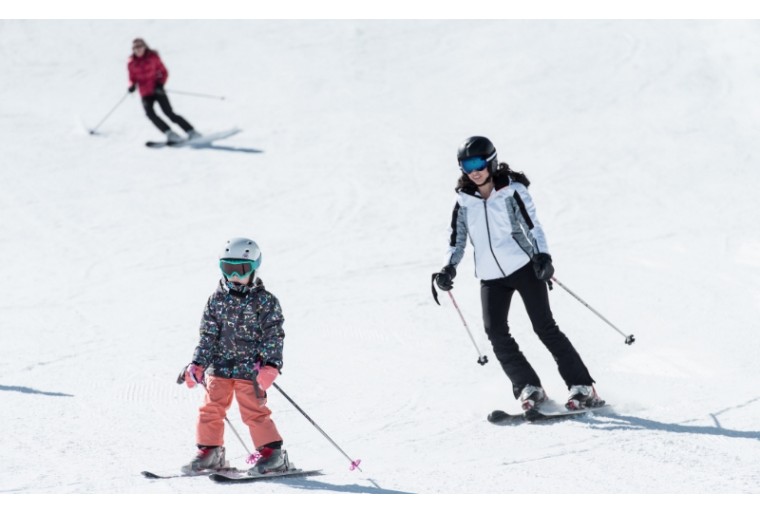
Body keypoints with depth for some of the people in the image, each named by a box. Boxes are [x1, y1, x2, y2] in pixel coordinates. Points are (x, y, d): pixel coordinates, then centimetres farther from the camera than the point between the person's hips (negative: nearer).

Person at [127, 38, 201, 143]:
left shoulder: (153, 57, -2)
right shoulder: (132, 64, 3)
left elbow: (164, 72, 2)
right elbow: (133, 79, 12)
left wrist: (160, 83, -15)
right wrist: (132, 86, -10)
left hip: (157, 90, -2)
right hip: (145, 94, 2)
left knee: (169, 113, -14)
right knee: (150, 113, -24)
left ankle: (191, 132, -9)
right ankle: (169, 133, -25)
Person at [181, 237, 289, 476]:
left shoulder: (265, 301, -3)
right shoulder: (217, 300, 8)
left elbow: (273, 336, -5)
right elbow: (208, 336, 11)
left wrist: (270, 366, -15)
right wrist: (197, 365, 5)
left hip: (249, 368, -5)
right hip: (220, 366, 5)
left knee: (253, 411, -9)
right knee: (211, 409, 4)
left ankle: (273, 453, -1)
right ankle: (209, 452, 16)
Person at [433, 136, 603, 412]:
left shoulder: (512, 191, -6)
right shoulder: (464, 201, 5)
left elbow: (533, 226, -12)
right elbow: (457, 240, 10)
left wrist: (542, 255, -28)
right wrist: (449, 268, -7)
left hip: (523, 267, -4)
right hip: (491, 277, 4)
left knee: (545, 327, -9)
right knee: (497, 333, -11)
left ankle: (582, 387, -5)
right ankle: (528, 388, -2)